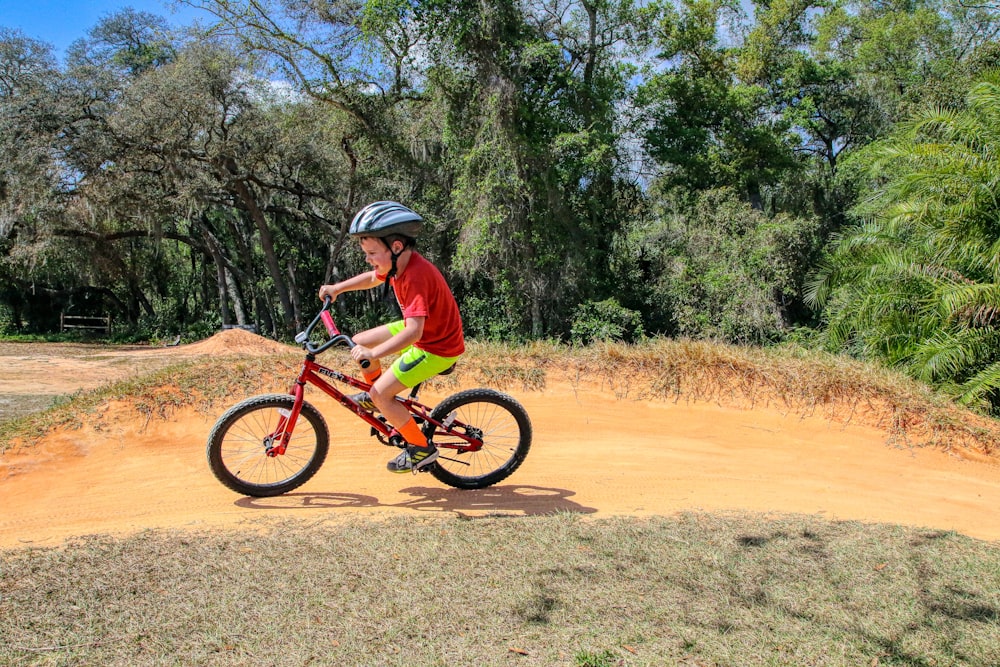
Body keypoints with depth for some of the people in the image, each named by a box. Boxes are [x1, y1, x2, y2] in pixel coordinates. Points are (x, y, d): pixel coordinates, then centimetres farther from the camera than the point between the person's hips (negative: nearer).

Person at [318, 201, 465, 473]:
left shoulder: (416, 276, -33)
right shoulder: (398, 262, -5)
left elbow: (413, 331, -42)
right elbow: (373, 278, 20)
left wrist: (373, 354, -49)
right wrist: (338, 287, 13)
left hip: (437, 347, -9)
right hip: (421, 328, 9)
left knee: (380, 394, -13)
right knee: (359, 342, 12)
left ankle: (422, 448, 3)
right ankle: (376, 397, 35)